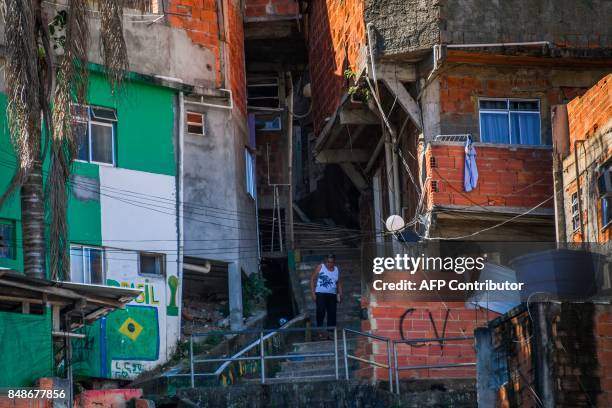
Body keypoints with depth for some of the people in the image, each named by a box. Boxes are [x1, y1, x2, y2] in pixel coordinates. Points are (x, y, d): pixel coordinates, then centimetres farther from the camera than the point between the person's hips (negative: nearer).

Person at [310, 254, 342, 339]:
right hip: (320, 294, -4)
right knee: (321, 311, -19)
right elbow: (312, 279, 1)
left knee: (332, 314, 0)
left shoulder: (336, 270, 14)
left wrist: (340, 294, 8)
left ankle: (330, 332, 7)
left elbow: (339, 283, 20)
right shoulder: (320, 267, 3)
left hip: (332, 295, 4)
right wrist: (312, 293, -7)